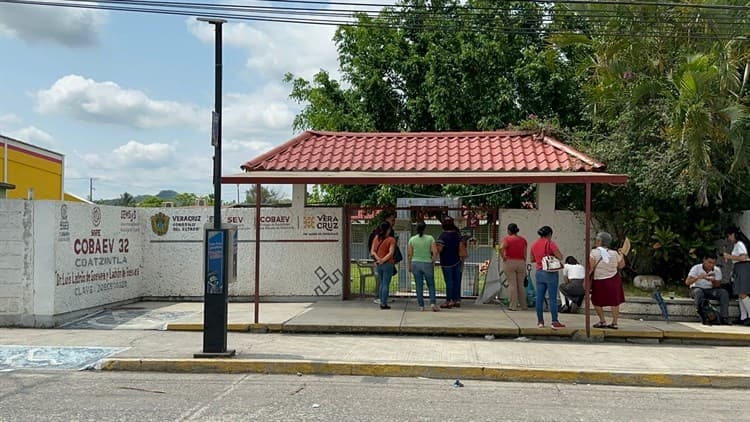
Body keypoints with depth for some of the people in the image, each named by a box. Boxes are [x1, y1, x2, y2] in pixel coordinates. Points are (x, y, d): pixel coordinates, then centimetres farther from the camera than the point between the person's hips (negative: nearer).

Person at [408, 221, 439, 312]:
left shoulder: (412, 239, -2)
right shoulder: (430, 238, -5)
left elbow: (409, 254, -2)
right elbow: (435, 252, -9)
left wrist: (409, 266, 8)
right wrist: (433, 262, 5)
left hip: (415, 263, 1)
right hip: (427, 264, -1)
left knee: (419, 286, 7)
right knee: (431, 285, 10)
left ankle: (421, 306, 8)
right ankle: (433, 303, -4)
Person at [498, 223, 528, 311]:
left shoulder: (507, 239, -6)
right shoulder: (523, 239, 8)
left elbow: (500, 249, -24)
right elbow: (525, 254, 8)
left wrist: (503, 257, -10)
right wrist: (524, 265, 14)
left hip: (509, 262, -4)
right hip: (521, 263, 4)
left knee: (512, 284, -1)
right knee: (521, 285, 12)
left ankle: (513, 306, -1)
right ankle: (523, 305, 17)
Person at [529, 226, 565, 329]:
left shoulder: (534, 245, 8)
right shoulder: (550, 243, -11)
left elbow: (532, 259, 20)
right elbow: (560, 257, -15)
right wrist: (553, 255, 3)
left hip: (539, 273, 6)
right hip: (551, 273, -6)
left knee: (539, 298, 7)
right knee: (553, 298, -2)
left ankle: (540, 321, 12)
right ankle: (555, 322, 0)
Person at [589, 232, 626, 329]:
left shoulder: (594, 253, -14)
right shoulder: (614, 253, -3)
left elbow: (590, 268, -18)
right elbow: (621, 265, 8)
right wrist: (622, 254, 19)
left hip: (599, 281, -4)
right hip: (614, 280, 4)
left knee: (597, 302, 12)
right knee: (614, 302, 13)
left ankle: (602, 321, 10)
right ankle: (614, 322, 14)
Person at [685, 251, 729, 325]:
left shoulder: (717, 270, -3)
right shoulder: (696, 268, -14)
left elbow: (718, 286, 2)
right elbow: (687, 282, -21)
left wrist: (713, 281, -21)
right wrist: (698, 277, -36)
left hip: (710, 290, 4)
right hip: (697, 289, -3)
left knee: (724, 293, -23)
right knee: (698, 292, -39)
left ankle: (724, 318, -26)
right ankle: (704, 318, -41)